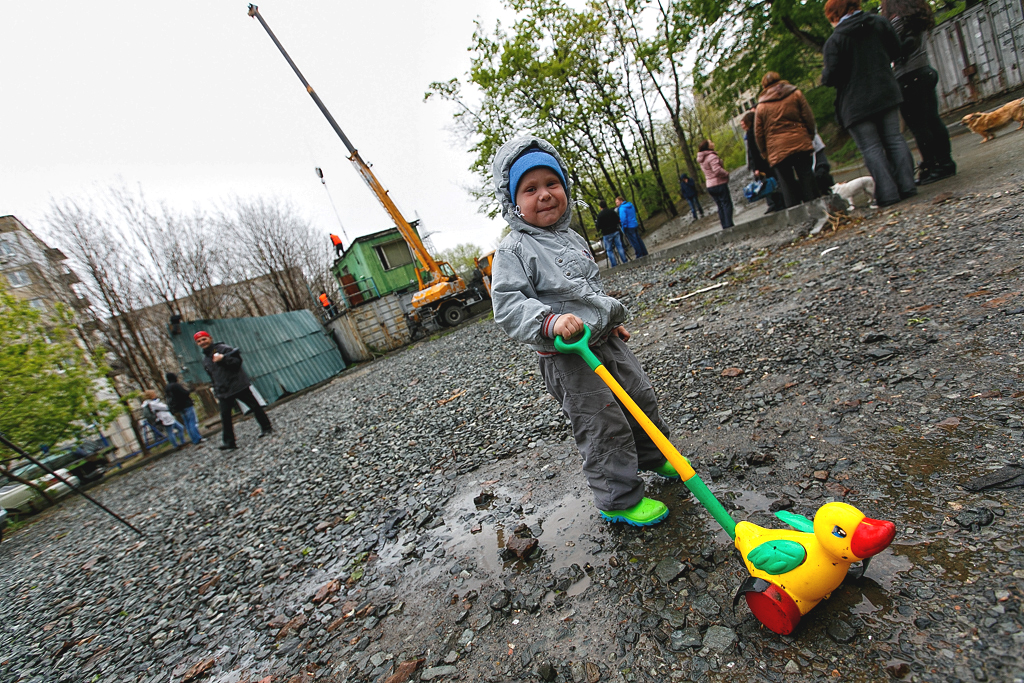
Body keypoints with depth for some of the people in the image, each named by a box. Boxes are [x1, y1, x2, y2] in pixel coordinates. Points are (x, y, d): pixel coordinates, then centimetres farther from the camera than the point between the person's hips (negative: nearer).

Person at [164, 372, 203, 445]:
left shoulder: (166, 388, 11)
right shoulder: (176, 385, -16)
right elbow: (185, 393, -22)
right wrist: (190, 390, -4)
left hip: (179, 409, 8)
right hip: (186, 406, -8)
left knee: (187, 425, 11)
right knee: (193, 422, -4)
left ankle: (195, 439, 13)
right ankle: (198, 439, -5)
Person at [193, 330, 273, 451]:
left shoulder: (222, 348, -5)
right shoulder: (205, 359, 16)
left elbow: (238, 361, -14)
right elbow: (212, 377, 23)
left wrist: (223, 358, -29)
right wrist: (216, 391, 19)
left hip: (238, 385, -6)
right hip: (223, 391, 6)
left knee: (255, 406, 0)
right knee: (225, 416, -1)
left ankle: (266, 428, 14)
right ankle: (229, 442, 0)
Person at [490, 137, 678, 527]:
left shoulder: (571, 237, 13)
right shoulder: (513, 250, -13)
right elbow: (508, 306, -23)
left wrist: (613, 319, 26)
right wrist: (550, 322, -37)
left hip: (607, 341, 8)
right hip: (567, 357, -8)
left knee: (642, 399, 20)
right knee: (604, 426, -1)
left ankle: (654, 456, 46)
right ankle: (619, 499, 22)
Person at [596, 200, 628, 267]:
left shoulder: (599, 215, -13)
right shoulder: (612, 211, 0)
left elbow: (599, 226, -12)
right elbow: (618, 220, 6)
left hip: (607, 234, -4)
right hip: (615, 231, 4)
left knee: (609, 250, 4)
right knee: (619, 246, 11)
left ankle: (614, 265, 3)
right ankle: (625, 261, 14)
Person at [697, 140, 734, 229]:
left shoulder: (702, 160, 14)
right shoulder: (711, 156, -15)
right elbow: (717, 170, -24)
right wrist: (726, 173, -8)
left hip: (709, 186, 8)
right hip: (719, 184, -8)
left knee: (720, 206, 12)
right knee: (726, 204, -4)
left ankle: (724, 225, 12)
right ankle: (728, 224, -9)